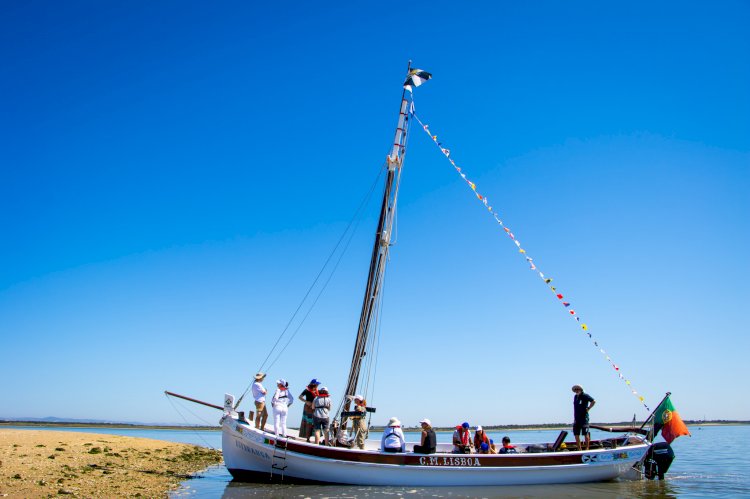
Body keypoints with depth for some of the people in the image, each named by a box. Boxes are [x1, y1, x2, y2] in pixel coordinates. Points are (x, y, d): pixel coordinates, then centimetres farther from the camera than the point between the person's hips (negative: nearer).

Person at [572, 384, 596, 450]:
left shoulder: (585, 396, -7)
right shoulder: (575, 397, 15)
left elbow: (593, 401, -16)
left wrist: (588, 408, -12)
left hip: (584, 417, -7)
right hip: (577, 418, 7)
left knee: (585, 434, -2)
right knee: (576, 434, 5)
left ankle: (587, 448, 5)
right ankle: (579, 449, 11)